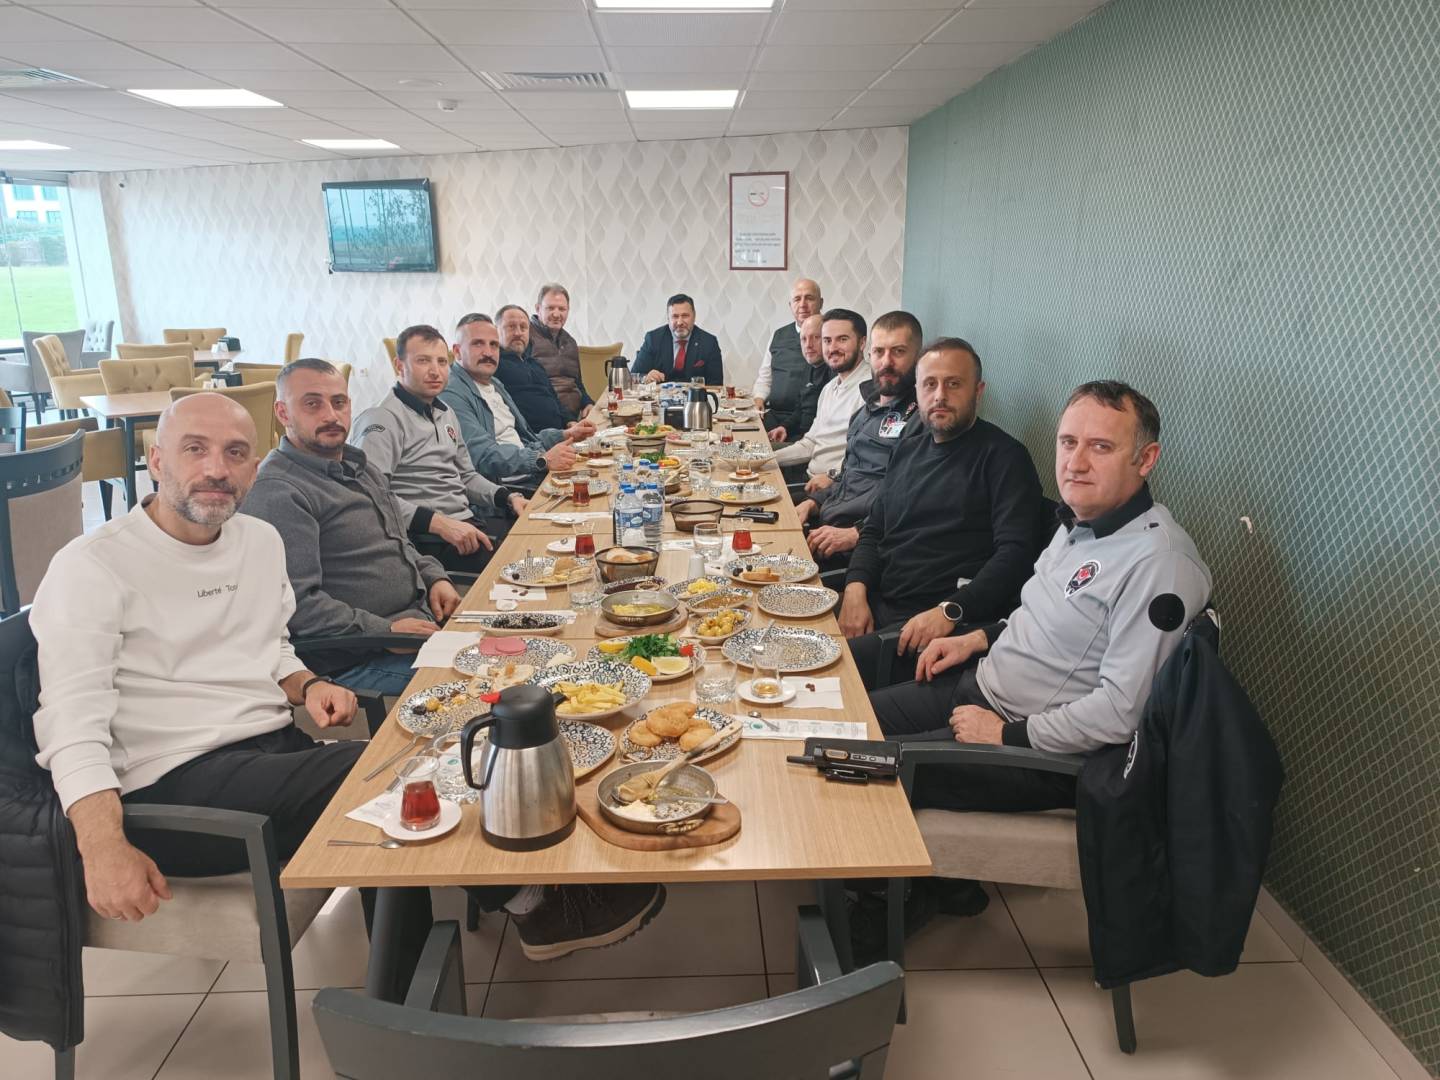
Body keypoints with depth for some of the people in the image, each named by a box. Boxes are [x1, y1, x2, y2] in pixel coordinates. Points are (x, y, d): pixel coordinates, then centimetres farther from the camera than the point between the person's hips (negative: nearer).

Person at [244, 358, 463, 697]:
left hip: (423, 620, 10)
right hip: (357, 662, -9)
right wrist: (385, 631, -22)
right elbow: (295, 602, -22)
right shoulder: (276, 493, -14)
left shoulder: (359, 466, 18)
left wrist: (434, 578, 9)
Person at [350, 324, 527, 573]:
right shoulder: (382, 420, -10)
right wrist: (439, 523, -27)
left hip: (467, 522, 9)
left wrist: (508, 497, 11)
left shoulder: (445, 413, 20)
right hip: (426, 539, -9)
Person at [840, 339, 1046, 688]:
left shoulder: (1003, 456, -3)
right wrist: (856, 588, 1)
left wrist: (949, 611, -24)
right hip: (877, 604, 7)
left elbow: (1015, 553, -13)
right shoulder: (908, 450, 19)